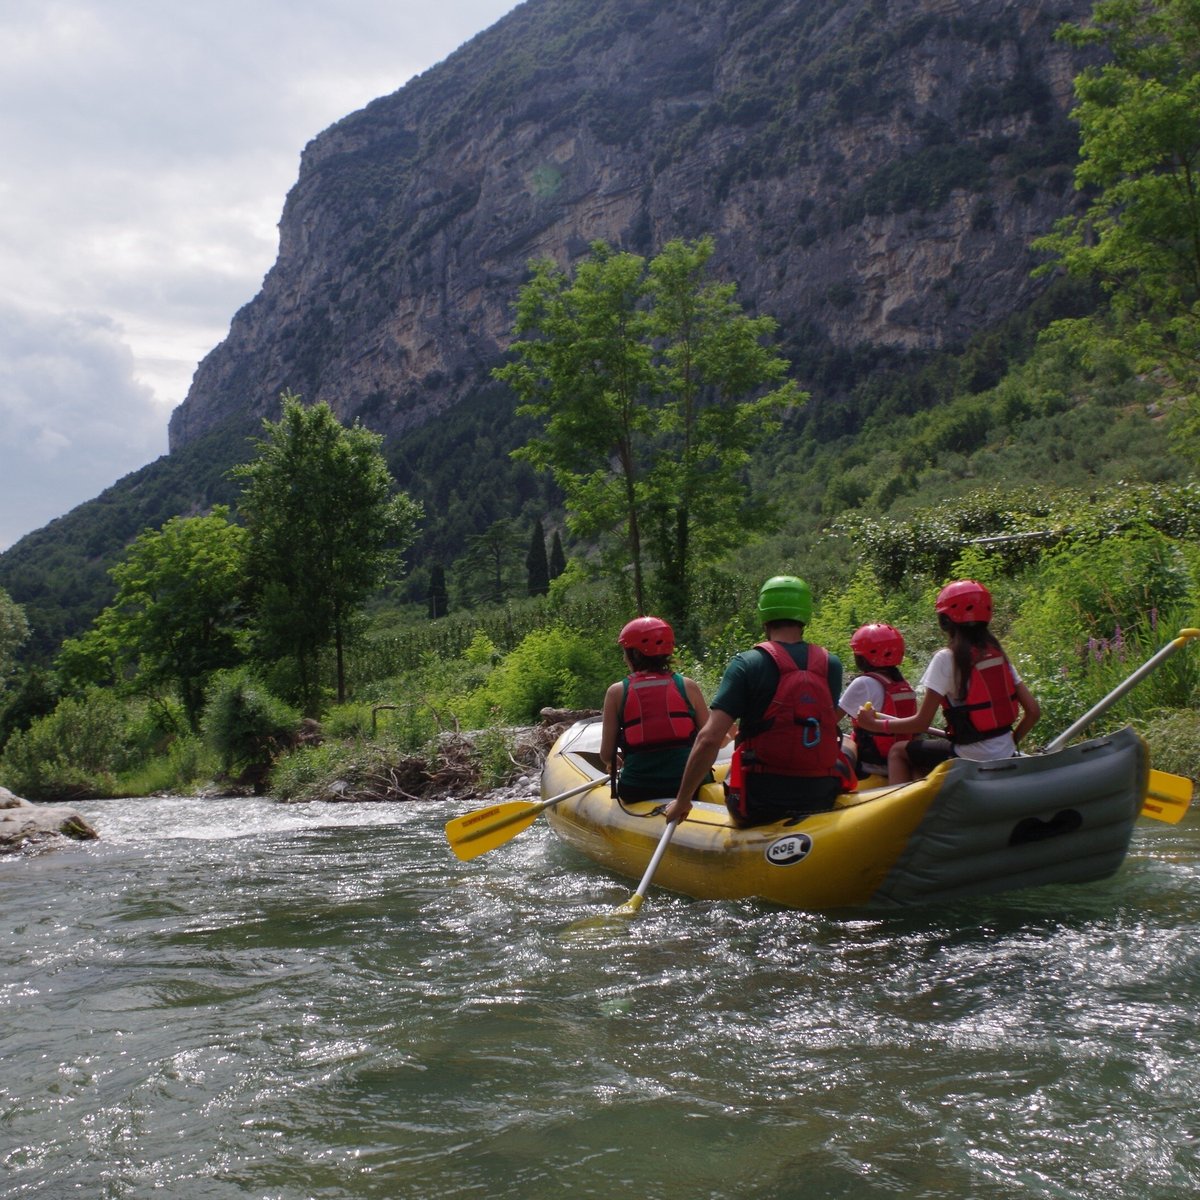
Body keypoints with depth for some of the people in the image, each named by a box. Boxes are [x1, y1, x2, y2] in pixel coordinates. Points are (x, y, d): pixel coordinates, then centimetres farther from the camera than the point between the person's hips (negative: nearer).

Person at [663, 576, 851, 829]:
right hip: (821, 801, 0)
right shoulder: (832, 665, 1)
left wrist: (682, 801, -8)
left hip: (759, 803, 0)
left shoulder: (747, 664, -10)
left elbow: (708, 739, -17)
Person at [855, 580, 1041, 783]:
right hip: (1006, 758, 7)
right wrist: (1011, 742, 18)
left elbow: (922, 722, -13)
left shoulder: (946, 659, -13)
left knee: (899, 752, 16)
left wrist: (874, 724, -3)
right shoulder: (999, 655, 5)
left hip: (971, 759, -7)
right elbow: (1033, 711, 3)